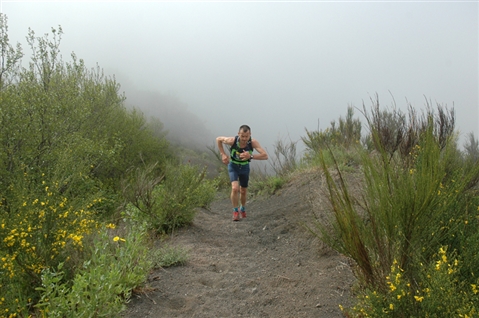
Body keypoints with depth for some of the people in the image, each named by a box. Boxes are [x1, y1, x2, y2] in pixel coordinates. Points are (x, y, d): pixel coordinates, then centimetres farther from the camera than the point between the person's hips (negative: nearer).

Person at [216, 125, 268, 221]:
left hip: (245, 167, 2)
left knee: (243, 191, 15)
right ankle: (235, 211, -2)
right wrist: (223, 154, -16)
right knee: (235, 188, -22)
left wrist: (250, 156, -49)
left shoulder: (253, 142, -30)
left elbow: (265, 156, -36)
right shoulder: (232, 140, -31)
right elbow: (218, 139, -11)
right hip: (233, 167, -2)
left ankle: (243, 208, 45)